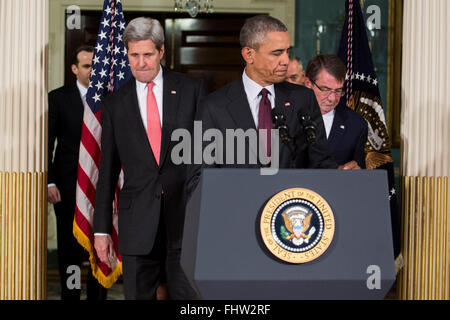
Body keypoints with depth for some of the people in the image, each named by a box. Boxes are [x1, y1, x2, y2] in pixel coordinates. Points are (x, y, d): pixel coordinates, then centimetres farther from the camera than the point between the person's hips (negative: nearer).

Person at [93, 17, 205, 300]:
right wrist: (102, 229, 7)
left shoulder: (192, 90, 4)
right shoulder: (115, 104, 8)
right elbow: (108, 171, 10)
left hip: (187, 214, -1)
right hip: (137, 221, 2)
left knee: (189, 297, -1)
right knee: (138, 295, 5)